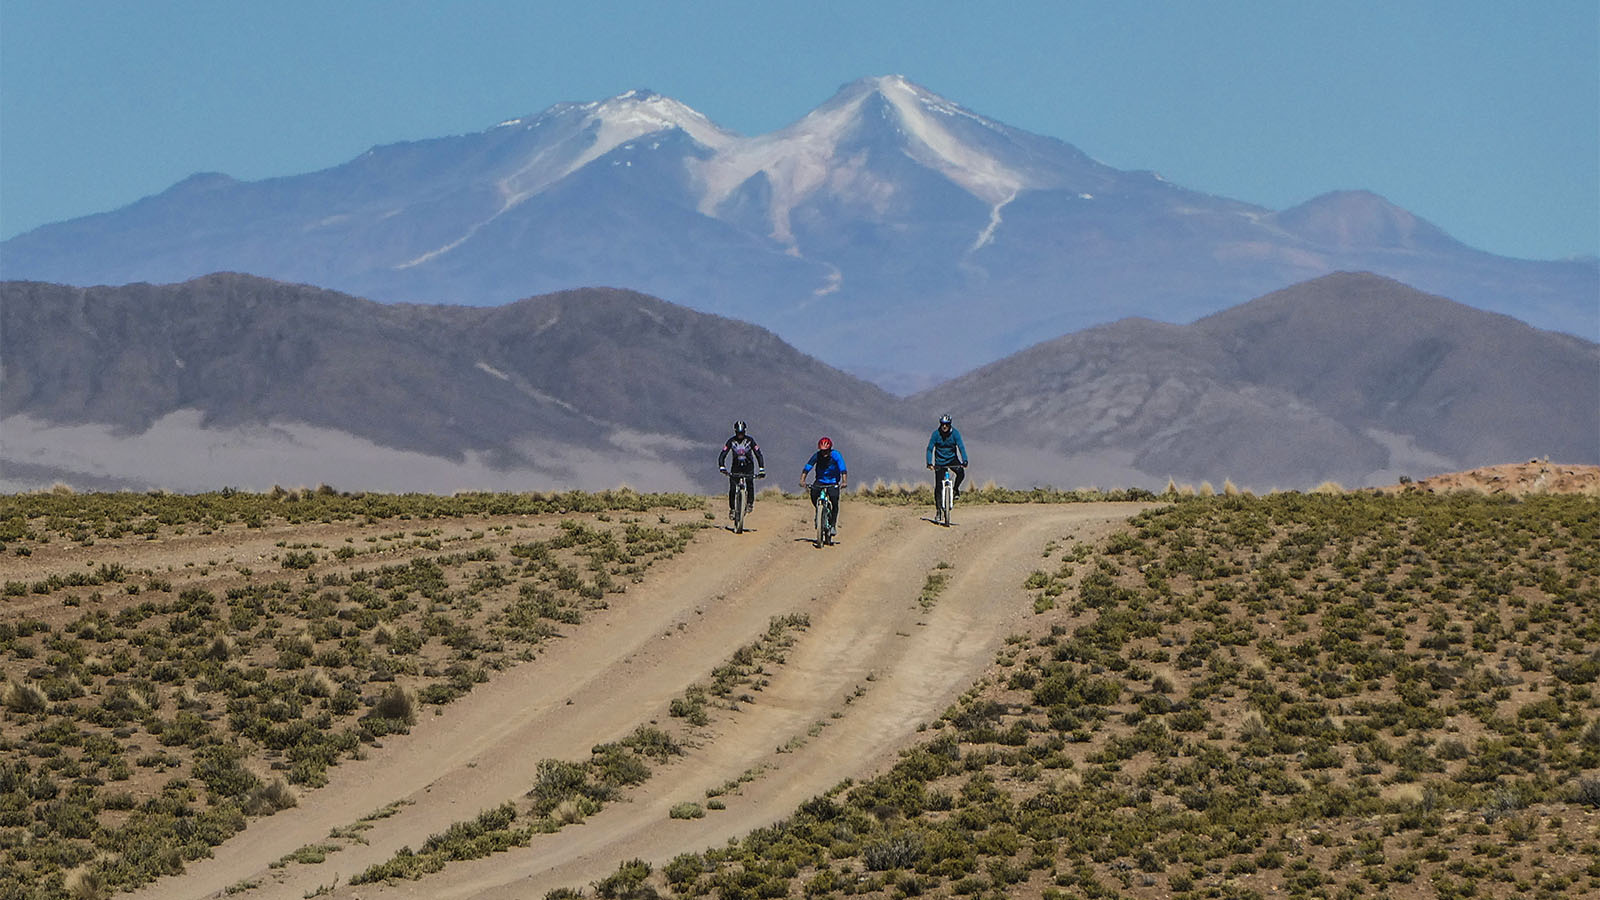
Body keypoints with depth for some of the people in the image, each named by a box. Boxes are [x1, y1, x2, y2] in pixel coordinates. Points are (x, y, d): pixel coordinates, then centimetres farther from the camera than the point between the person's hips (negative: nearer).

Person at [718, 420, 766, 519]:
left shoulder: (750, 440, -13)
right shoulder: (731, 441, -12)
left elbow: (758, 454, -15)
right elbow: (723, 454, -16)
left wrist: (761, 469, -25)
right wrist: (722, 467, -33)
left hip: (748, 466, 0)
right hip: (736, 466, 0)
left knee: (750, 482, -23)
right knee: (732, 487, -13)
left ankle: (750, 502, -2)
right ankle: (732, 509, 0)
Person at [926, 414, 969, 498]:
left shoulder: (955, 433, -14)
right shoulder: (936, 434, -15)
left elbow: (961, 447, -19)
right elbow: (930, 449, -15)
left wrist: (964, 461, -32)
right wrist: (929, 463, -27)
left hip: (952, 459, 1)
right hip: (940, 461, -1)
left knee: (961, 473, -27)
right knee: (938, 487, -7)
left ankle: (955, 489, 0)